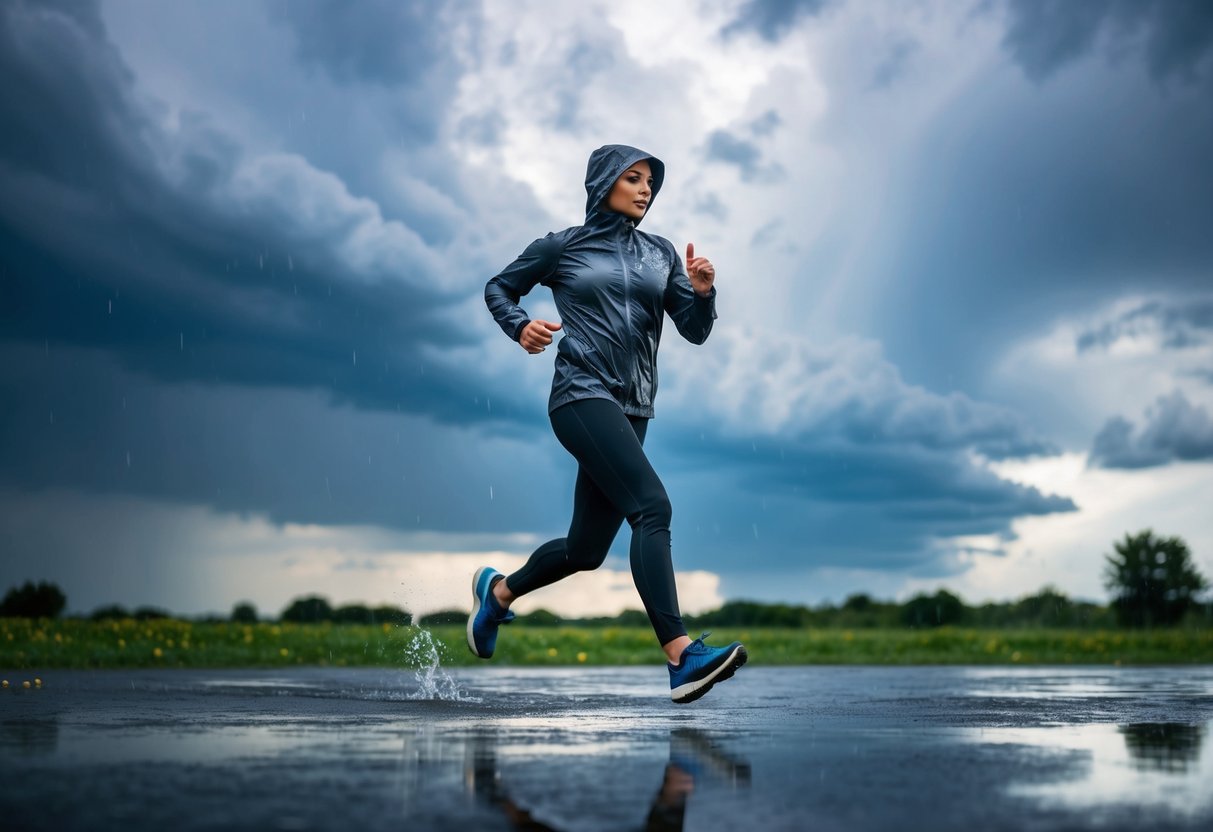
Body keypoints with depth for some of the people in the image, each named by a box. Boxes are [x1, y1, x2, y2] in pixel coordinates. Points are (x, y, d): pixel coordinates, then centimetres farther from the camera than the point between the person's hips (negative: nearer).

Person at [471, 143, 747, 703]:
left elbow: (695, 331, 9)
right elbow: (498, 288, 16)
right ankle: (681, 656, -31)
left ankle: (499, 590, 38)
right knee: (651, 506, -25)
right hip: (582, 397, -6)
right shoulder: (563, 247, 4)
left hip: (632, 409, 6)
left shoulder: (661, 254, 14)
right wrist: (521, 327, -4)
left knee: (586, 549, 10)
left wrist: (703, 292, -12)